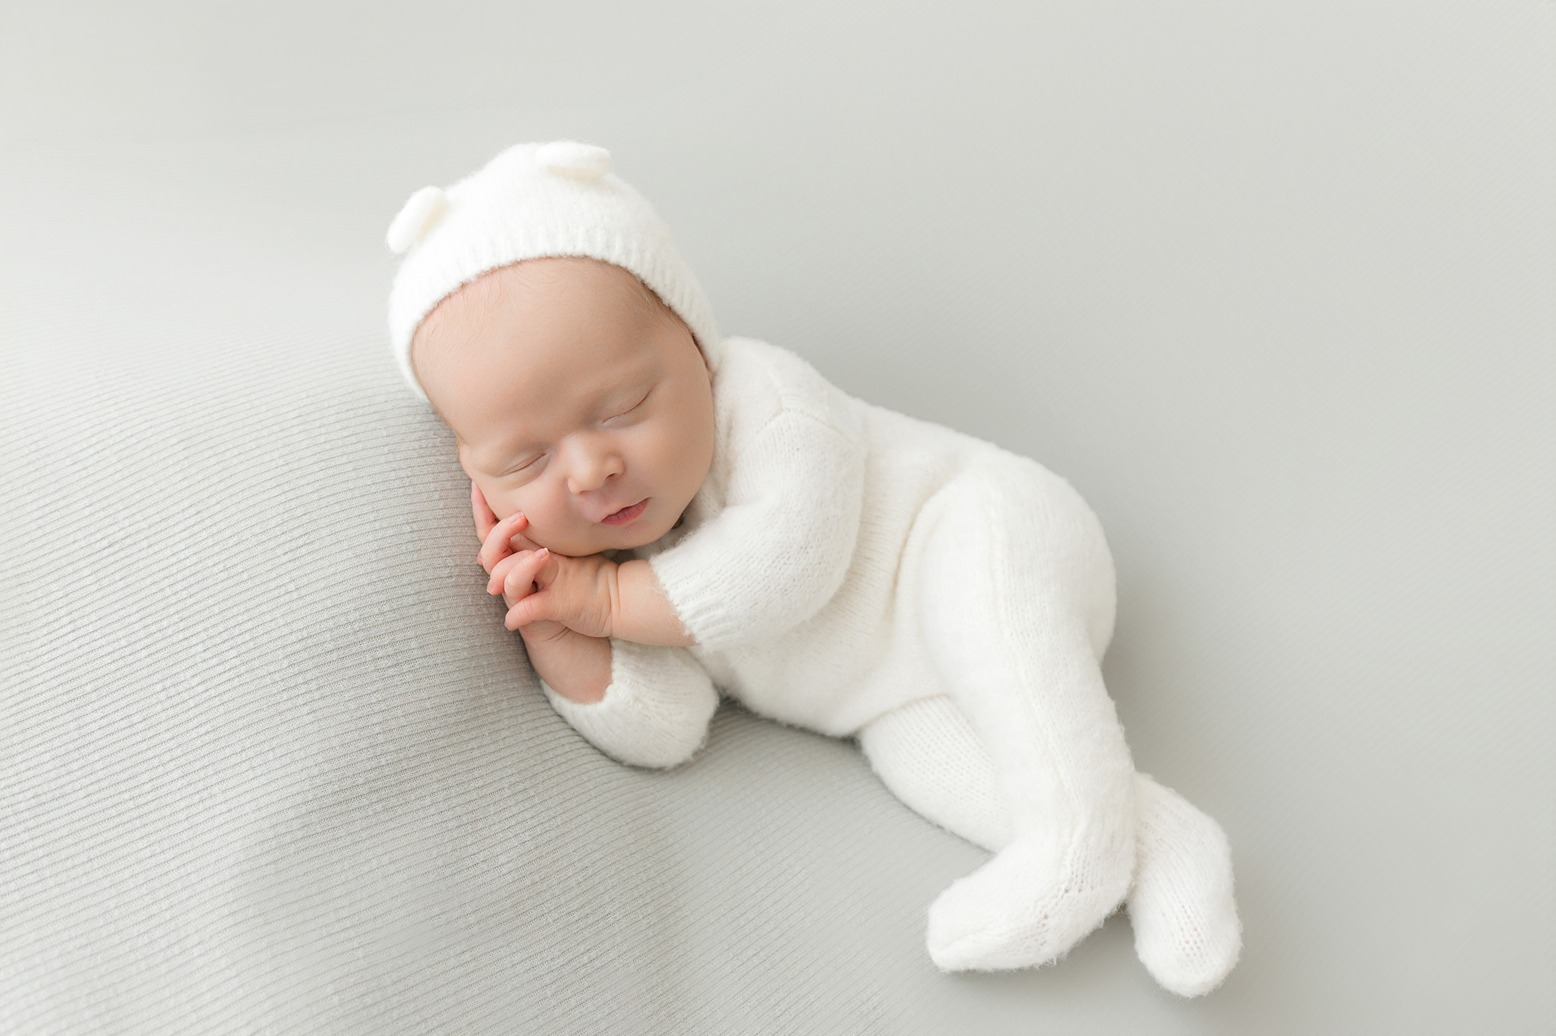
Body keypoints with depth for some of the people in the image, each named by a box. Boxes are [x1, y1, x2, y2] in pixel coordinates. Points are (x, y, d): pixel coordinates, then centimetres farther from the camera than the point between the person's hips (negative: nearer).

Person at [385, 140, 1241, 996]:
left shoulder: (761, 395, -22)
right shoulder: (591, 557, -6)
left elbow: (794, 555, -35)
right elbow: (663, 735, -10)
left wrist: (608, 598, -28)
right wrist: (556, 635, -27)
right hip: (903, 691, 5)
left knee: (974, 559, -35)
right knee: (914, 751, -24)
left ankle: (1082, 831, -38)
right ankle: (1160, 844, -24)